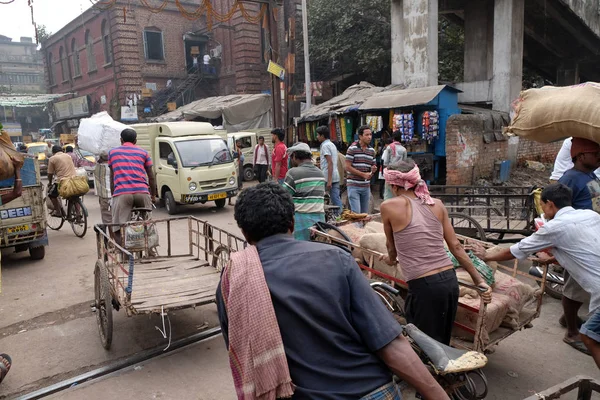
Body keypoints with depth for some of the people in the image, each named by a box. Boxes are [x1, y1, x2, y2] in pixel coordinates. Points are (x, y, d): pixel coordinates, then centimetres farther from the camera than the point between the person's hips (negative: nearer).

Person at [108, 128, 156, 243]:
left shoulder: (112, 152, 21)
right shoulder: (143, 152, 19)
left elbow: (112, 177, 23)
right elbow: (151, 177, 18)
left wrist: (113, 195, 31)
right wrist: (153, 195, 29)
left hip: (121, 193, -1)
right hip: (142, 192, 1)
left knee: (118, 229, -2)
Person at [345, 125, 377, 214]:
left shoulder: (371, 150, 11)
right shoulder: (352, 149, -7)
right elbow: (347, 167, -11)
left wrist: (373, 169, -6)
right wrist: (363, 174, -15)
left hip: (366, 186, 6)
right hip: (354, 186, -6)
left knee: (365, 213, 11)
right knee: (356, 213, -10)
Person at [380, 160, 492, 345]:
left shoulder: (389, 206, -5)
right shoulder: (437, 204, 8)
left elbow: (391, 244, 12)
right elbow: (456, 246, 8)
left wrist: (391, 259, 33)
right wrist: (479, 280, 14)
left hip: (424, 287, -6)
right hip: (450, 281, 6)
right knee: (442, 343, 23)